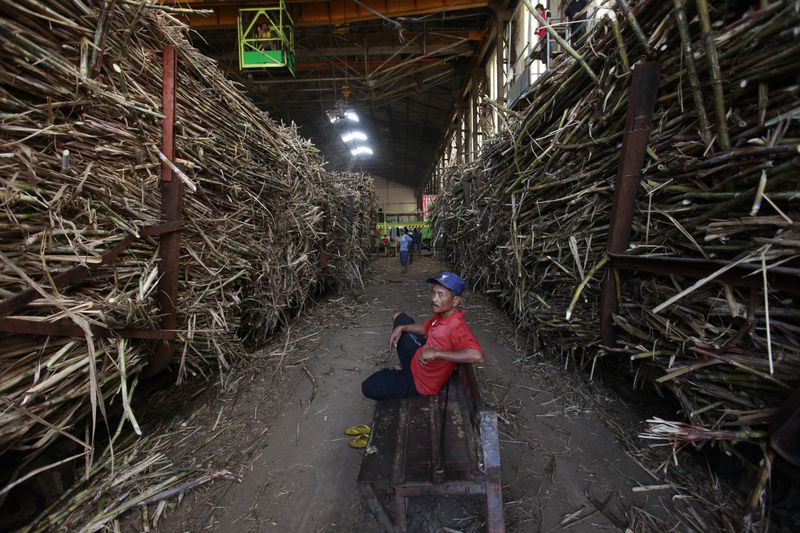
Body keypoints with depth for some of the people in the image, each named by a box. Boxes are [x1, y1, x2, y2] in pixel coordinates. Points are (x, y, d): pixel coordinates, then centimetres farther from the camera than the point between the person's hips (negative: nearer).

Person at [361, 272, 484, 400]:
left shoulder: (457, 327, -36)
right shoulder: (443, 314, -9)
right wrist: (401, 328, -2)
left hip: (420, 381, -8)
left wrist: (436, 353, -46)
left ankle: (403, 374, 16)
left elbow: (477, 355, -52)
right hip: (418, 357, 8)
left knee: (368, 387, -11)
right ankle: (405, 366, 26)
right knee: (400, 317, 18)